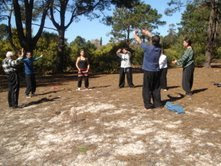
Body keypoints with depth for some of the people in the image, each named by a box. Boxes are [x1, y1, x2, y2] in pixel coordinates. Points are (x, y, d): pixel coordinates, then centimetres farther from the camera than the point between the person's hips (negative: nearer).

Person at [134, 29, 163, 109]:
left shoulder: (147, 48, -14)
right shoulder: (159, 48, -1)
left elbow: (138, 40, -1)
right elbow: (155, 39, 17)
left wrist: (135, 34, 19)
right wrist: (147, 33, 28)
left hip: (148, 71, -4)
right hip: (157, 71, 5)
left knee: (147, 89, 3)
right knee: (156, 88, 13)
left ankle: (148, 104, 4)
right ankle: (157, 103, 16)